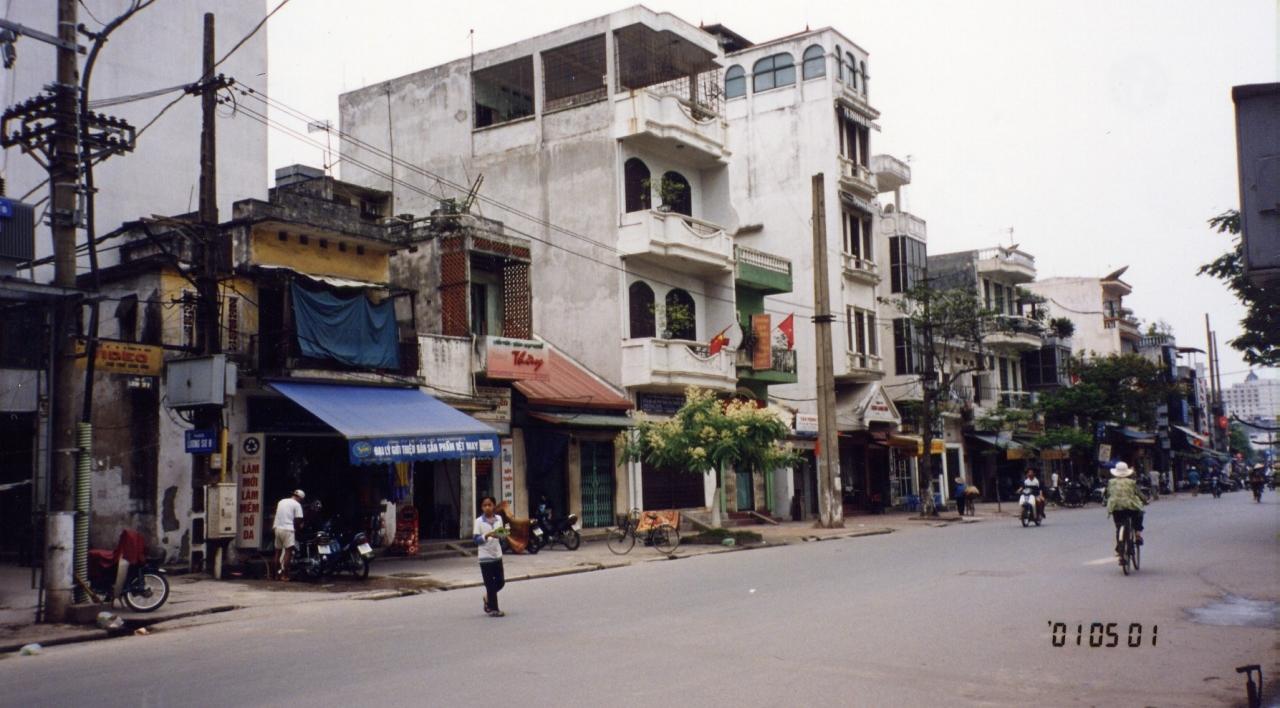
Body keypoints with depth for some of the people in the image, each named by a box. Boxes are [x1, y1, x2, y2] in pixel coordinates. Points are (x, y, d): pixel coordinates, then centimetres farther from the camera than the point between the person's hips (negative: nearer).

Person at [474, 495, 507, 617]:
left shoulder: (499, 518, 4)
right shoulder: (479, 521, -8)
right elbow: (475, 539, -10)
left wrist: (503, 533, -8)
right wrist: (487, 535, -24)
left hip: (497, 555, 5)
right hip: (485, 557, -5)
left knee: (500, 581, 9)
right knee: (490, 584, 1)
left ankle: (488, 597, 34)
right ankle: (493, 609, 10)